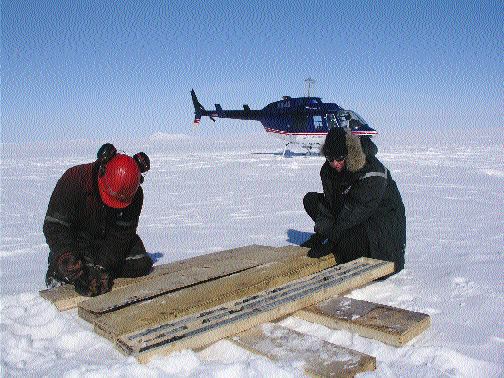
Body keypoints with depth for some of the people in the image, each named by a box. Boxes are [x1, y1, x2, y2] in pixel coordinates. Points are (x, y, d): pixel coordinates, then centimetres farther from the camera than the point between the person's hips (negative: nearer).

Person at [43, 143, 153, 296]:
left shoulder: (135, 195, -22)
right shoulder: (74, 179, -30)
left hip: (109, 238, 2)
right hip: (78, 239, -2)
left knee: (141, 265, -15)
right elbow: (54, 227, -29)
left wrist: (103, 269, -35)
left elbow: (120, 235, -21)